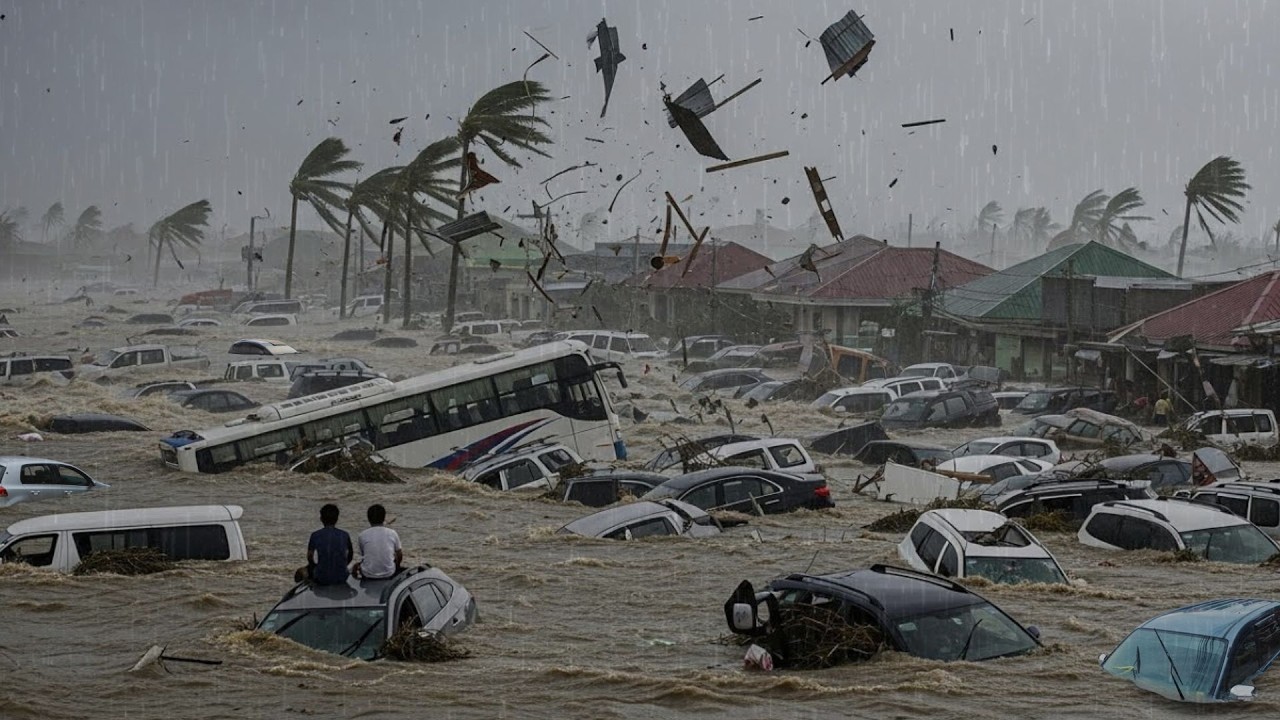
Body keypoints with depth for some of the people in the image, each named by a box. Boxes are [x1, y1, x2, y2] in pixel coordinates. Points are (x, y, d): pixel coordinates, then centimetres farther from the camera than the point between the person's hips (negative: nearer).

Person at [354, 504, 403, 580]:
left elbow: (363, 555, 9)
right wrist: (397, 567, 28)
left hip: (368, 575, -1)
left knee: (357, 566, 33)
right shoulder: (392, 533, -5)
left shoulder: (363, 535, -7)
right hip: (389, 574, 1)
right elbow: (399, 556, 7)